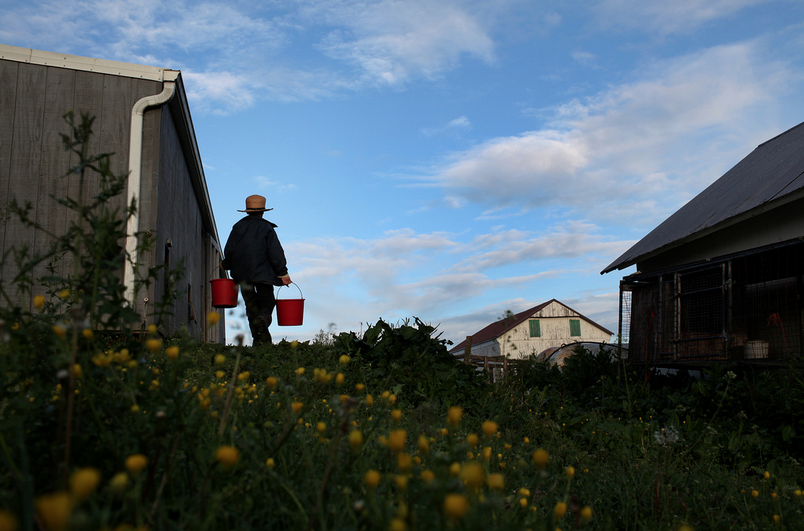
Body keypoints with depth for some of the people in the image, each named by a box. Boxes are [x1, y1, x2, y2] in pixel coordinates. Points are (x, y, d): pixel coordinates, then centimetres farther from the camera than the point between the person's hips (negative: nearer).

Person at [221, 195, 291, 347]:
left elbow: (229, 251, 5)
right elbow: (276, 253, -7)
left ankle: (261, 340, 7)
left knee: (251, 305, 10)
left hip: (242, 275, 3)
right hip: (263, 274, -3)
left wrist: (226, 265, 24)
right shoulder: (267, 228, -2)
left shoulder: (238, 226, 6)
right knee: (267, 301, 5)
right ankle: (262, 318, -30)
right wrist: (283, 273, -3)